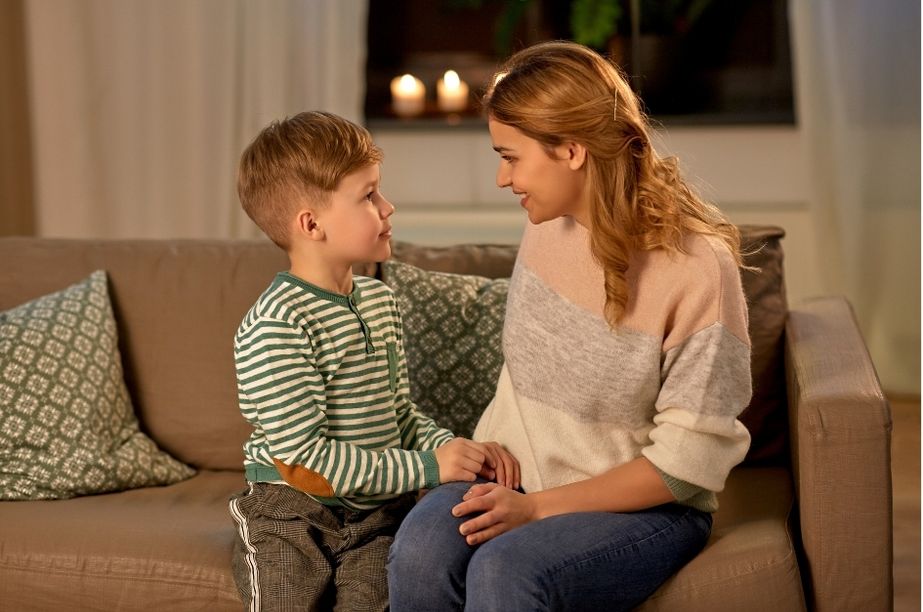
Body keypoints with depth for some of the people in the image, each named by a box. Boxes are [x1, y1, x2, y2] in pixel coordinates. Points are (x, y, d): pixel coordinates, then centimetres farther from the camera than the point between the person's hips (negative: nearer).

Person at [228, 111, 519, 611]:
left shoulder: (377, 299, 10)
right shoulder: (276, 326, -17)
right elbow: (304, 454, -20)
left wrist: (457, 449, -2)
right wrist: (427, 467, -19)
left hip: (377, 513, 5)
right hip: (294, 518, -5)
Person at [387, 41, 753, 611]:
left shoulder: (697, 269, -18)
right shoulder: (548, 228, 1)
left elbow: (686, 461, -15)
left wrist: (538, 506, -18)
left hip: (649, 506, -5)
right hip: (521, 480, 5)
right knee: (420, 549, -26)